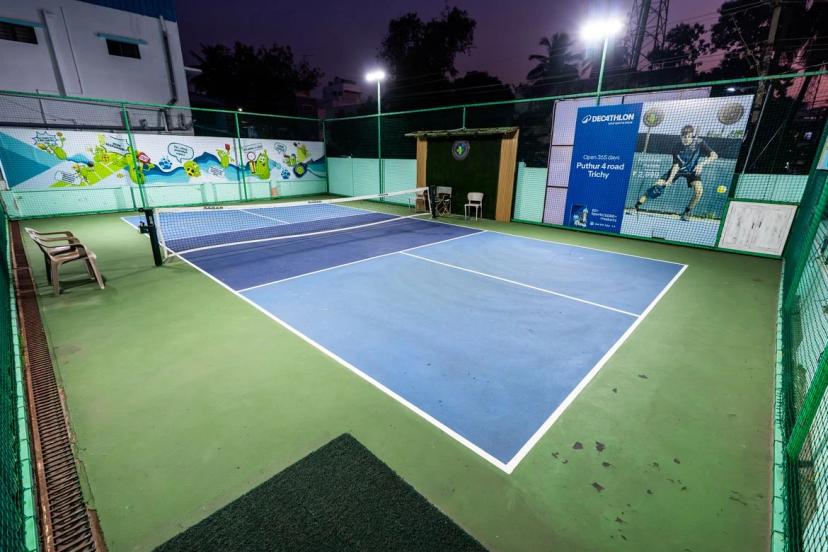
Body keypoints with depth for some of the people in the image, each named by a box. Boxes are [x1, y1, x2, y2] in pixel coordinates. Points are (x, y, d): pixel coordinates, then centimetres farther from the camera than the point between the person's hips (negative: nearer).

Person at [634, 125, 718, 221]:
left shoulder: (700, 143, -20)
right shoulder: (677, 147, -18)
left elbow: (714, 155, -23)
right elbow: (676, 166, -16)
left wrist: (702, 164, -40)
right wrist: (670, 179, -30)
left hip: (693, 170, 0)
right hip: (679, 169, 1)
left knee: (699, 190, -25)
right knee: (657, 186, -16)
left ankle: (687, 212, -4)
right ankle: (637, 206, -9)